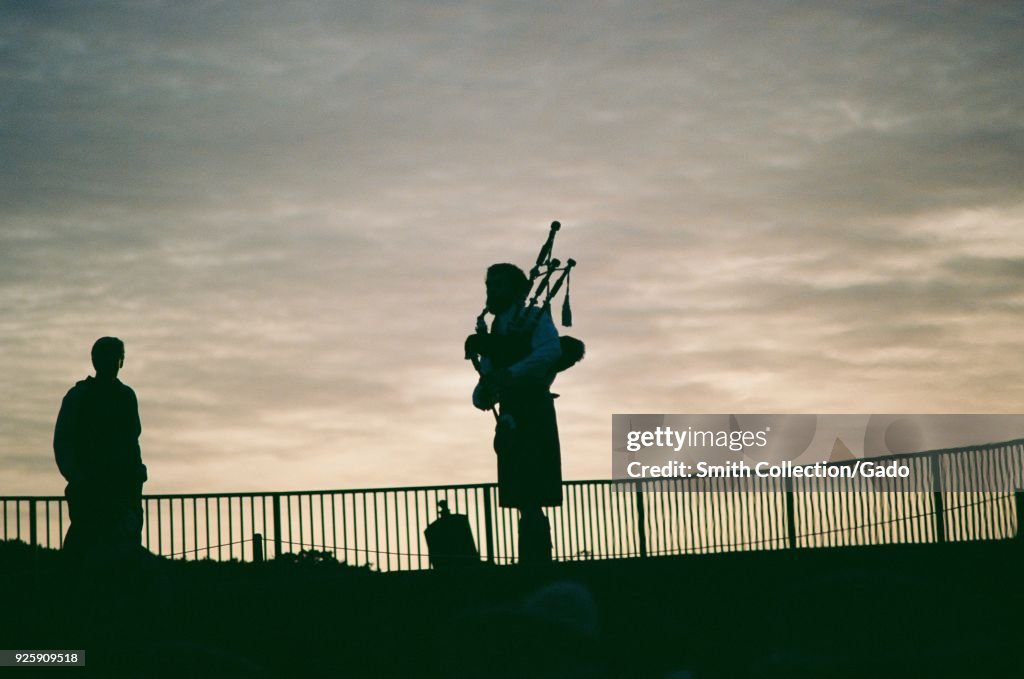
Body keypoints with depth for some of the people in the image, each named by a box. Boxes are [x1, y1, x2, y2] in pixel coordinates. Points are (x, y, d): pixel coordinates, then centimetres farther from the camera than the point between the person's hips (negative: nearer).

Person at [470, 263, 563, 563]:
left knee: (530, 501, -13)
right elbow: (487, 380, 18)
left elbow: (551, 350, -19)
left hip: (533, 417, -7)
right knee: (525, 503, 6)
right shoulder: (496, 332, 22)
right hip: (510, 422, 7)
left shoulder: (535, 318, 2)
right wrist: (484, 393, -6)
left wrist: (510, 374, -27)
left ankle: (537, 564, -14)